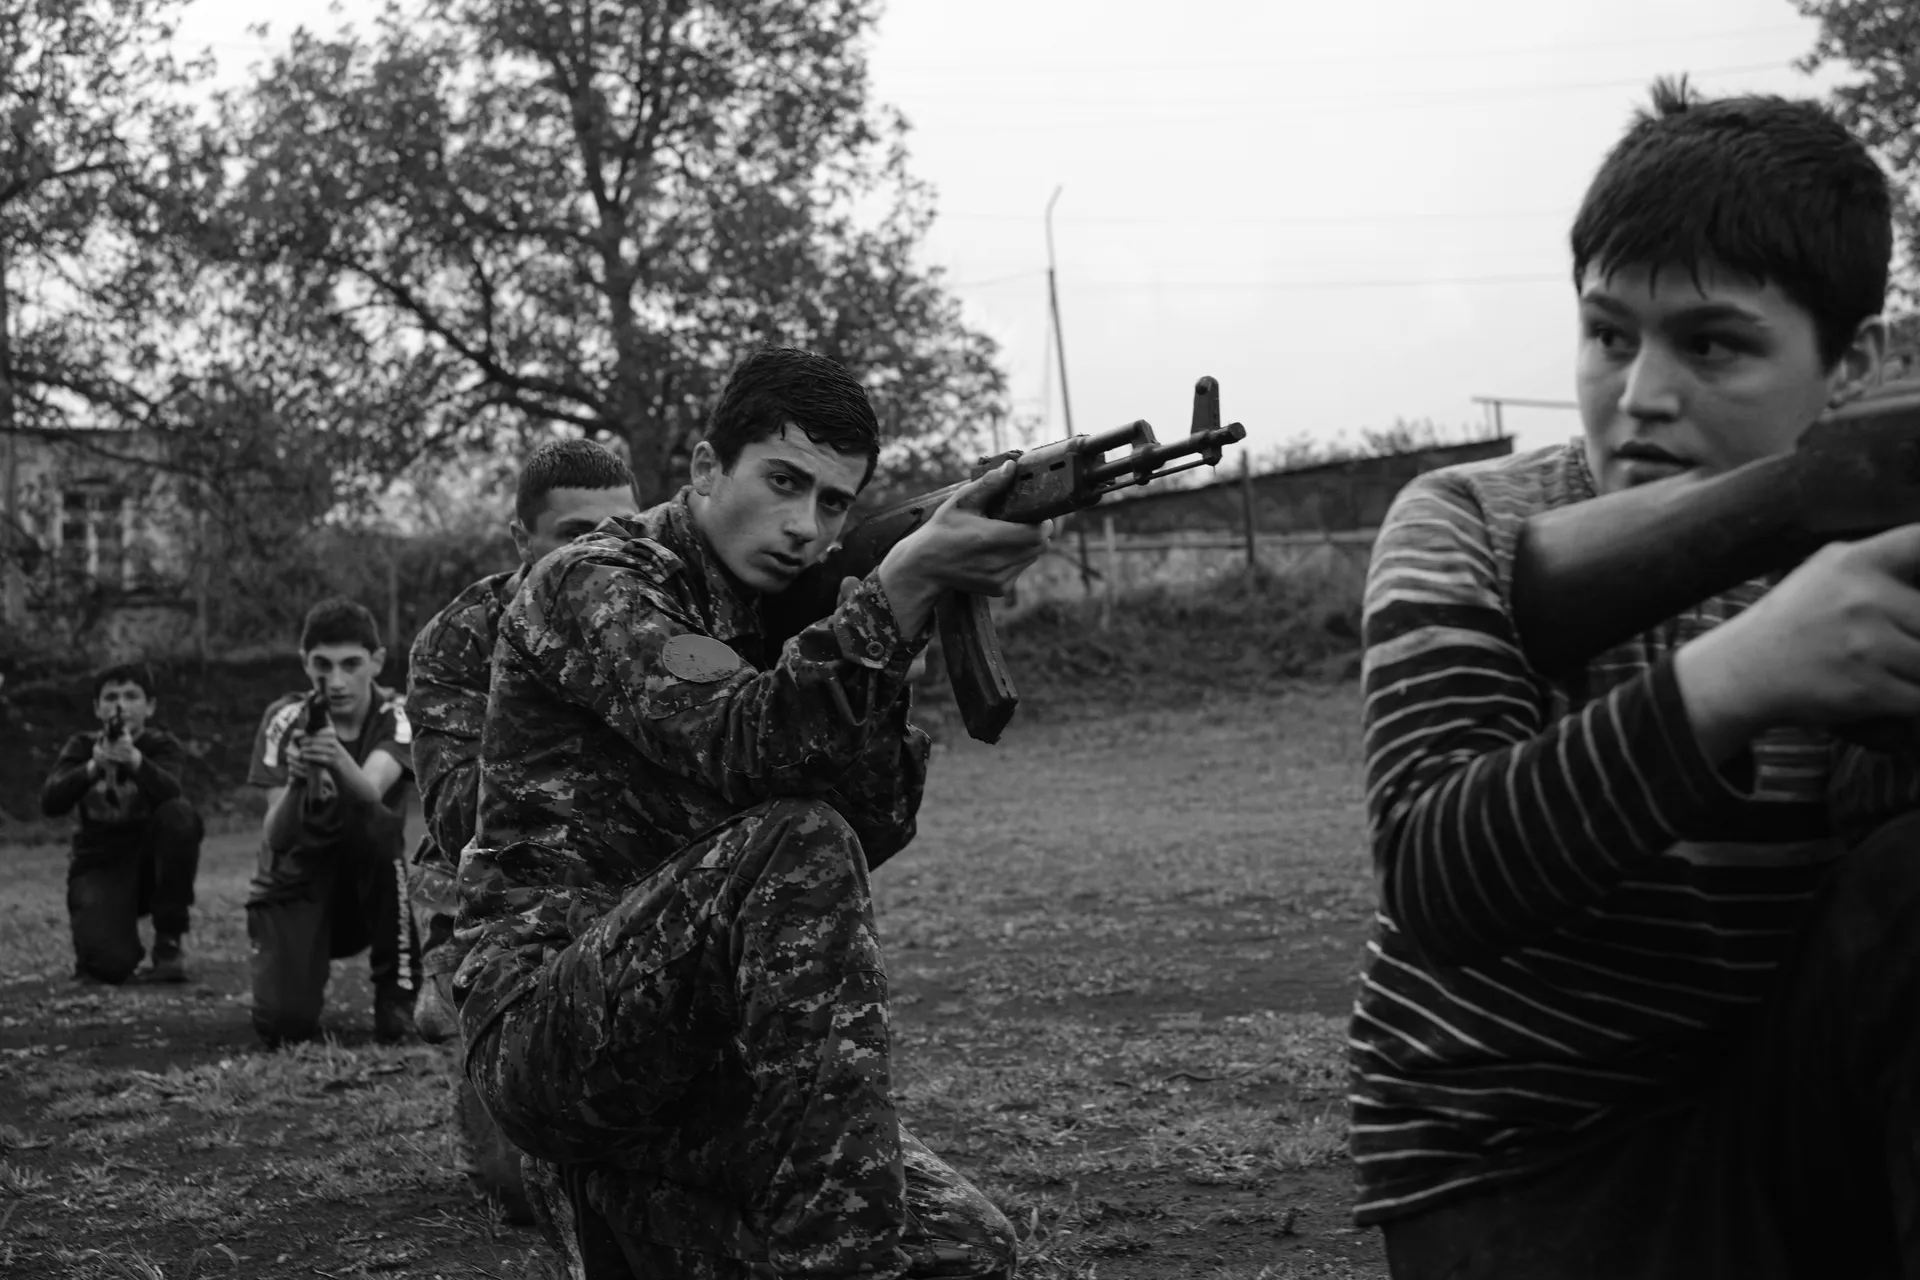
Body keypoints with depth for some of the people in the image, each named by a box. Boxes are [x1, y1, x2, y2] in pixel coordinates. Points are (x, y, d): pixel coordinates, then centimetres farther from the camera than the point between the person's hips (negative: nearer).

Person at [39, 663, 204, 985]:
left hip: (153, 860, 1)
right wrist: (93, 768, -33)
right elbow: (50, 803, -16)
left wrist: (134, 760, -47)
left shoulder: (162, 746, -4)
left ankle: (168, 941, -16)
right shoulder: (81, 747, 1)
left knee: (179, 814, -32)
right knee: (110, 965, -28)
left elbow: (169, 793, -27)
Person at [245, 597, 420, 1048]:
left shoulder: (397, 718, -12)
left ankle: (396, 993, -15)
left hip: (370, 893, 0)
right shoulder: (285, 720, -11)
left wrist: (339, 761, -56)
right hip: (295, 889, 0)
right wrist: (297, 786, -41)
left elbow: (370, 792, -33)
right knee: (285, 1024, -23)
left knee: (382, 827, -34)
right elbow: (273, 839, -20)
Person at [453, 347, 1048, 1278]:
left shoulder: (782, 625, 15)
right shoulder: (590, 585, -6)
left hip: (698, 1076, 7)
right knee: (797, 843, -30)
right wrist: (908, 580, -30)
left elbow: (871, 833, 0)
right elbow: (741, 744, -25)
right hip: (543, 1022, -7)